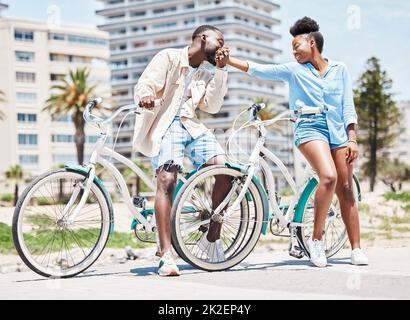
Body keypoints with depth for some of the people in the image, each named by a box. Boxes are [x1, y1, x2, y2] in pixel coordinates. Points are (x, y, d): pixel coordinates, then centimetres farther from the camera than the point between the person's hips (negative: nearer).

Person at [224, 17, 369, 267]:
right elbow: (258, 70, 2)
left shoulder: (340, 69, 10)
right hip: (310, 128, -2)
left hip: (339, 131, 2)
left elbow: (348, 106, 9)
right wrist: (227, 60, -5)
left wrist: (352, 139, 1)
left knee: (346, 189, -1)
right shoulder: (293, 70, 8)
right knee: (328, 177, -26)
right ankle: (317, 239, -15)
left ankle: (356, 249, 4)